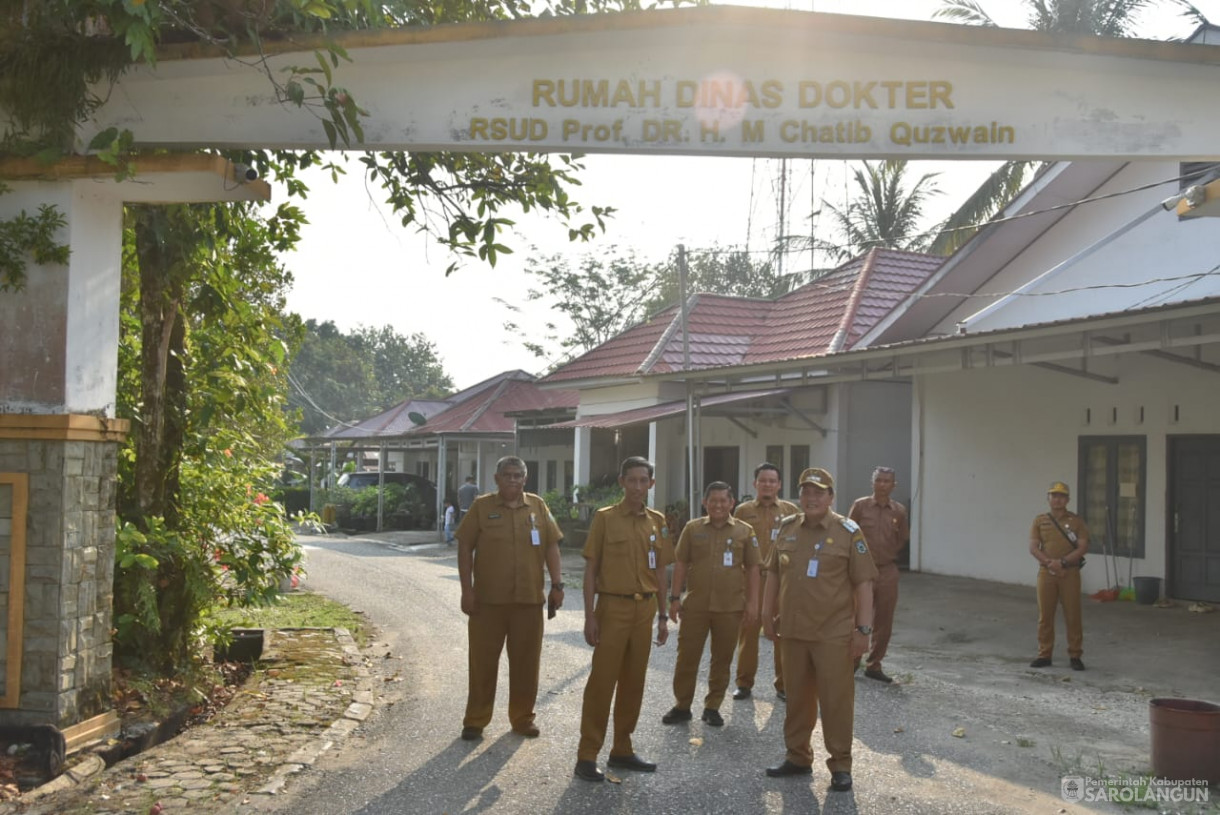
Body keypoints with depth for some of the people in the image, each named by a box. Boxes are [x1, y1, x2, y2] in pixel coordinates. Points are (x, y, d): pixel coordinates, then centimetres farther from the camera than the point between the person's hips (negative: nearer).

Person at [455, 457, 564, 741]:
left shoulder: (537, 506, 6)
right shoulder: (482, 506, 0)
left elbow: (551, 546, 7)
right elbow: (465, 548, -1)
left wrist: (556, 584, -1)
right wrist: (467, 589, -6)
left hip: (529, 599, 2)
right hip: (488, 599, -2)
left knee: (526, 660, 8)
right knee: (483, 660, 5)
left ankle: (522, 717, 22)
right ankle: (475, 720, 16)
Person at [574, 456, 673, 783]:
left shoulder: (657, 521, 8)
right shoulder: (605, 518, -5)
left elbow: (660, 571, 13)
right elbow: (591, 569, -5)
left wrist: (663, 616, 12)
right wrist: (589, 616, -10)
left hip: (644, 609, 5)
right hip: (613, 607, -5)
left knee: (633, 682, 11)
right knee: (602, 681, -3)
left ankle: (622, 749, 23)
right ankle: (587, 755, 4)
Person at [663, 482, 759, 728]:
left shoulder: (744, 531, 3)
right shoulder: (692, 529, 4)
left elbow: (752, 568, 5)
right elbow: (681, 564, 6)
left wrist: (752, 602, 0)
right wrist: (675, 597, 1)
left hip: (730, 607, 0)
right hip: (695, 605, 0)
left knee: (722, 659, 8)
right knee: (687, 656, 4)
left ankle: (712, 707, 21)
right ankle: (682, 706, 17)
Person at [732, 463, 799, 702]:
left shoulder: (791, 511, 7)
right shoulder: (744, 511, 7)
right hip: (750, 580, 0)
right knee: (748, 630, 2)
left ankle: (783, 684, 14)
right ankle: (744, 683, 13)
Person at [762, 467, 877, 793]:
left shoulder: (848, 532, -6)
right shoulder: (787, 529, 7)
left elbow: (863, 583, -7)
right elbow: (773, 575, 15)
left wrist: (863, 629, -11)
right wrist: (768, 616, 13)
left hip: (833, 634, -4)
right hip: (793, 631, 4)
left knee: (836, 700, 2)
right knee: (797, 698, 14)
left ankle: (840, 765, 14)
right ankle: (798, 757, 28)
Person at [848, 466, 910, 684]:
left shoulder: (899, 511, 4)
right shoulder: (860, 506, -4)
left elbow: (903, 540, 15)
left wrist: (886, 554, 12)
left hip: (888, 572, 3)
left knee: (884, 622, 6)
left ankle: (874, 665, 18)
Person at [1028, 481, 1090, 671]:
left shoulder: (1076, 521, 2)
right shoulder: (1040, 521, 7)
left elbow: (1083, 547, -6)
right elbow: (1033, 548, 0)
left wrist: (1062, 562, -17)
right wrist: (1050, 563, -15)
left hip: (1070, 573, -2)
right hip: (1046, 573, 2)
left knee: (1072, 616, 0)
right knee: (1045, 616, 5)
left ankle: (1075, 656, 9)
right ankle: (1044, 655, 13)